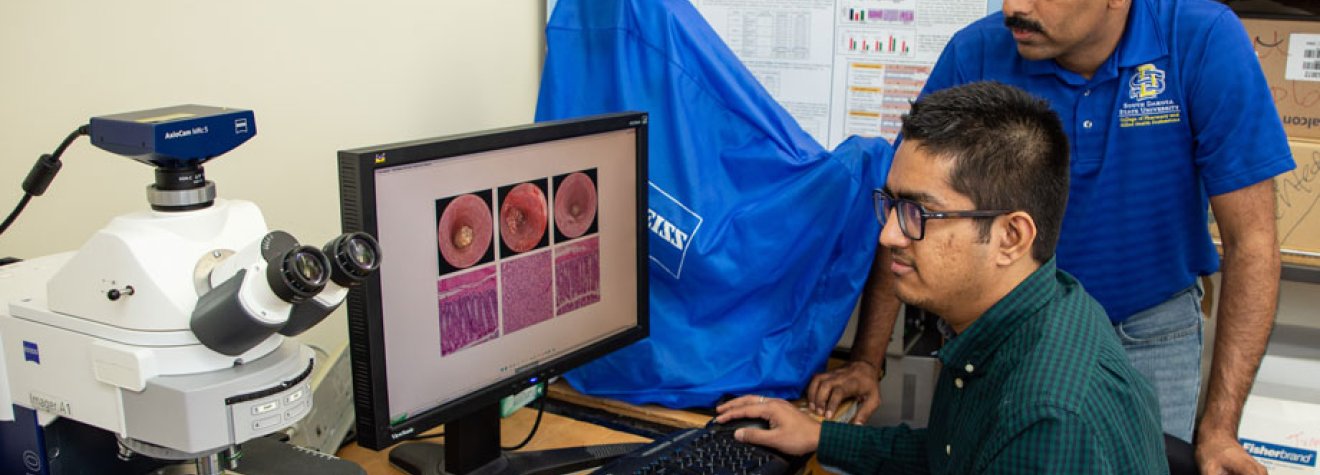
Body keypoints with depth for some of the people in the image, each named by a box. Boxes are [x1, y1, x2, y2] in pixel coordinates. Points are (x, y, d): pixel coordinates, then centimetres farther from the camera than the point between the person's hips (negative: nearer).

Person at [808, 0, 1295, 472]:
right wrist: (866, 361, -14)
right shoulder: (976, 55, -18)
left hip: (1154, 333, 0)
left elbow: (1250, 239, -19)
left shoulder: (1204, 40, -22)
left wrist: (1219, 427, -23)